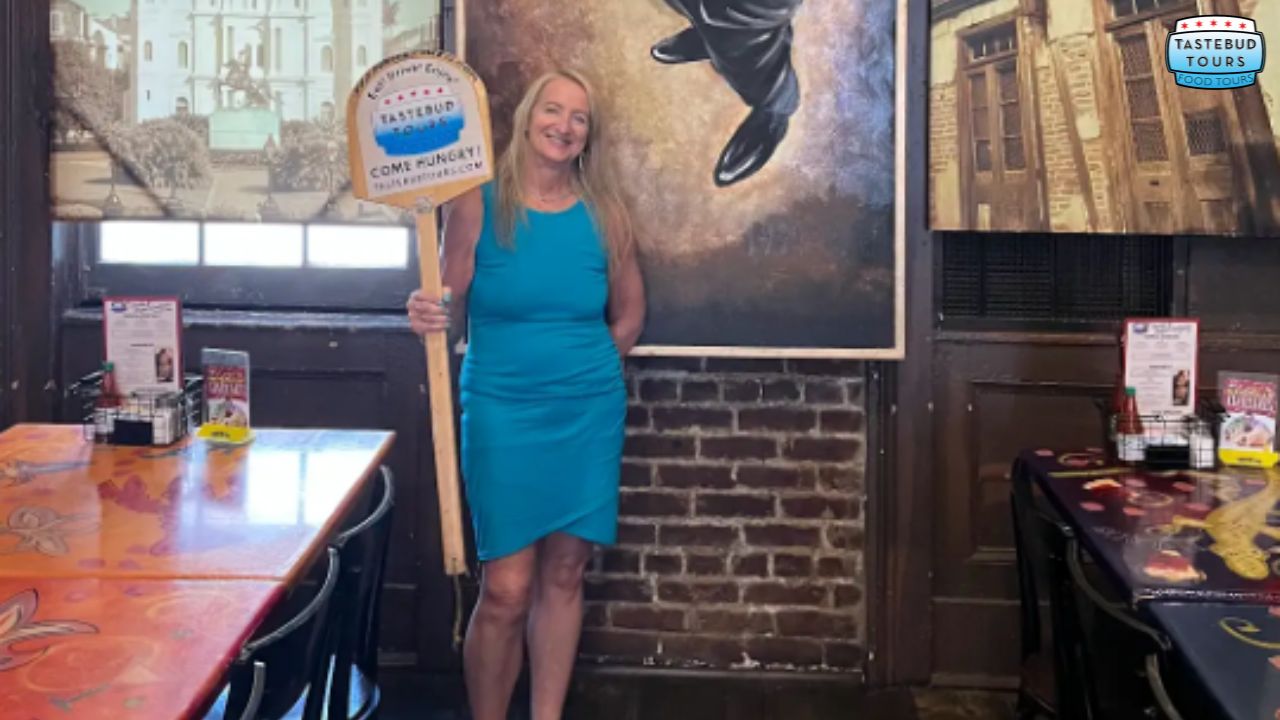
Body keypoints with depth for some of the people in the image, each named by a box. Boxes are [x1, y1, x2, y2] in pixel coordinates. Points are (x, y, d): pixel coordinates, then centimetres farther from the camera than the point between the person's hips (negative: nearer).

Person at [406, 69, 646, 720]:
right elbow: (453, 310, -1)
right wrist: (428, 317, -22)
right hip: (502, 413, -2)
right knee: (506, 591, -5)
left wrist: (584, 373, 9)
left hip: (589, 415, 3)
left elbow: (628, 316, 13)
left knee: (564, 575, 8)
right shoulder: (478, 205, -4)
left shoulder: (603, 214, 2)